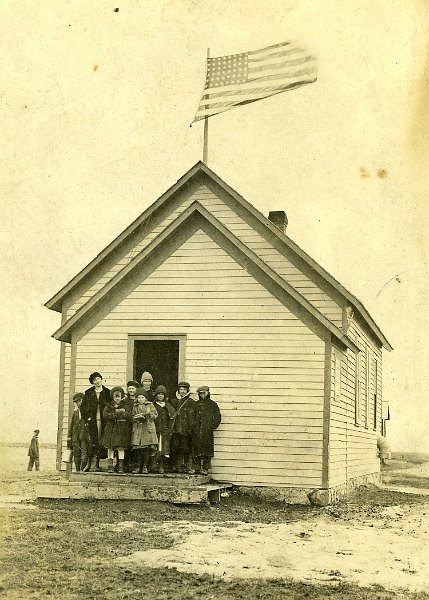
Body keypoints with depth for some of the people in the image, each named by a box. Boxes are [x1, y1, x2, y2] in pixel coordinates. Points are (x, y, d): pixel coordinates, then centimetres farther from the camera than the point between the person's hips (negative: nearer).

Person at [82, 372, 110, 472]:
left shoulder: (107, 392, 6)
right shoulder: (88, 393, 10)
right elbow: (83, 407, 13)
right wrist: (86, 417, 4)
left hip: (103, 420, 0)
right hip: (92, 420, 0)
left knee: (101, 442, -1)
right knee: (94, 442, -8)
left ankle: (97, 464, 6)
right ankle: (89, 463, -2)